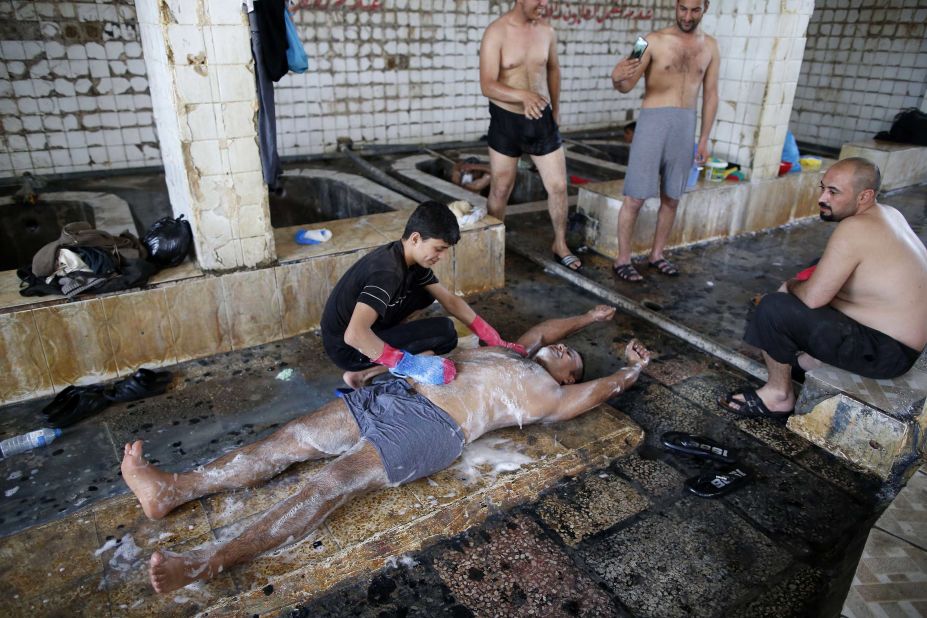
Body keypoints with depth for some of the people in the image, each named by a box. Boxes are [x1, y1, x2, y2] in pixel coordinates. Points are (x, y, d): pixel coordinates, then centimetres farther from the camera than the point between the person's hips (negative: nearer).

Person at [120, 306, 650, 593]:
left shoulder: (549, 396, 12)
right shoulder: (510, 354, 31)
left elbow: (603, 388, 16)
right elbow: (544, 329, 46)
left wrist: (634, 368, 33)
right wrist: (589, 318, 56)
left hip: (434, 428, -7)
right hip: (397, 393, 7)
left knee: (332, 484, -24)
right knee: (292, 439, -6)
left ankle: (210, 562, -28)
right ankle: (174, 489, -8)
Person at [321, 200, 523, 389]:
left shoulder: (411, 258, -1)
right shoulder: (388, 271, -30)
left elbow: (450, 300, 4)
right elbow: (354, 335, -40)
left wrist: (497, 342, 0)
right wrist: (406, 362, -32)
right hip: (348, 349, -8)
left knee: (427, 293, 8)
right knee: (445, 332, -13)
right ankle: (365, 373, -11)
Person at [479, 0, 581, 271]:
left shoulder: (547, 31, 1)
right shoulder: (496, 32, -14)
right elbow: (487, 86, -22)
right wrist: (523, 95, -38)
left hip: (542, 120, 4)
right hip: (506, 121, -3)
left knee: (558, 186, 4)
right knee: (501, 189, 9)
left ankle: (560, 245, 23)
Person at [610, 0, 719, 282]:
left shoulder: (709, 46, 9)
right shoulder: (655, 40, -4)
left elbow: (710, 95, 13)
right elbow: (628, 86, -10)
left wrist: (704, 138, 9)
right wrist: (617, 78, -33)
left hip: (685, 126, 5)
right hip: (653, 122, -4)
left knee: (671, 198, 10)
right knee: (635, 197, -6)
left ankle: (656, 255, 23)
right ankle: (622, 259, 4)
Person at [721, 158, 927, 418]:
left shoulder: (854, 229, -26)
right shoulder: (887, 213, 3)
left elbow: (812, 297, -25)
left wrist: (792, 285, -4)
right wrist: (801, 283, 3)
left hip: (884, 352, -10)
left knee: (773, 308, -18)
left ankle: (779, 394, -1)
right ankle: (813, 357, 20)